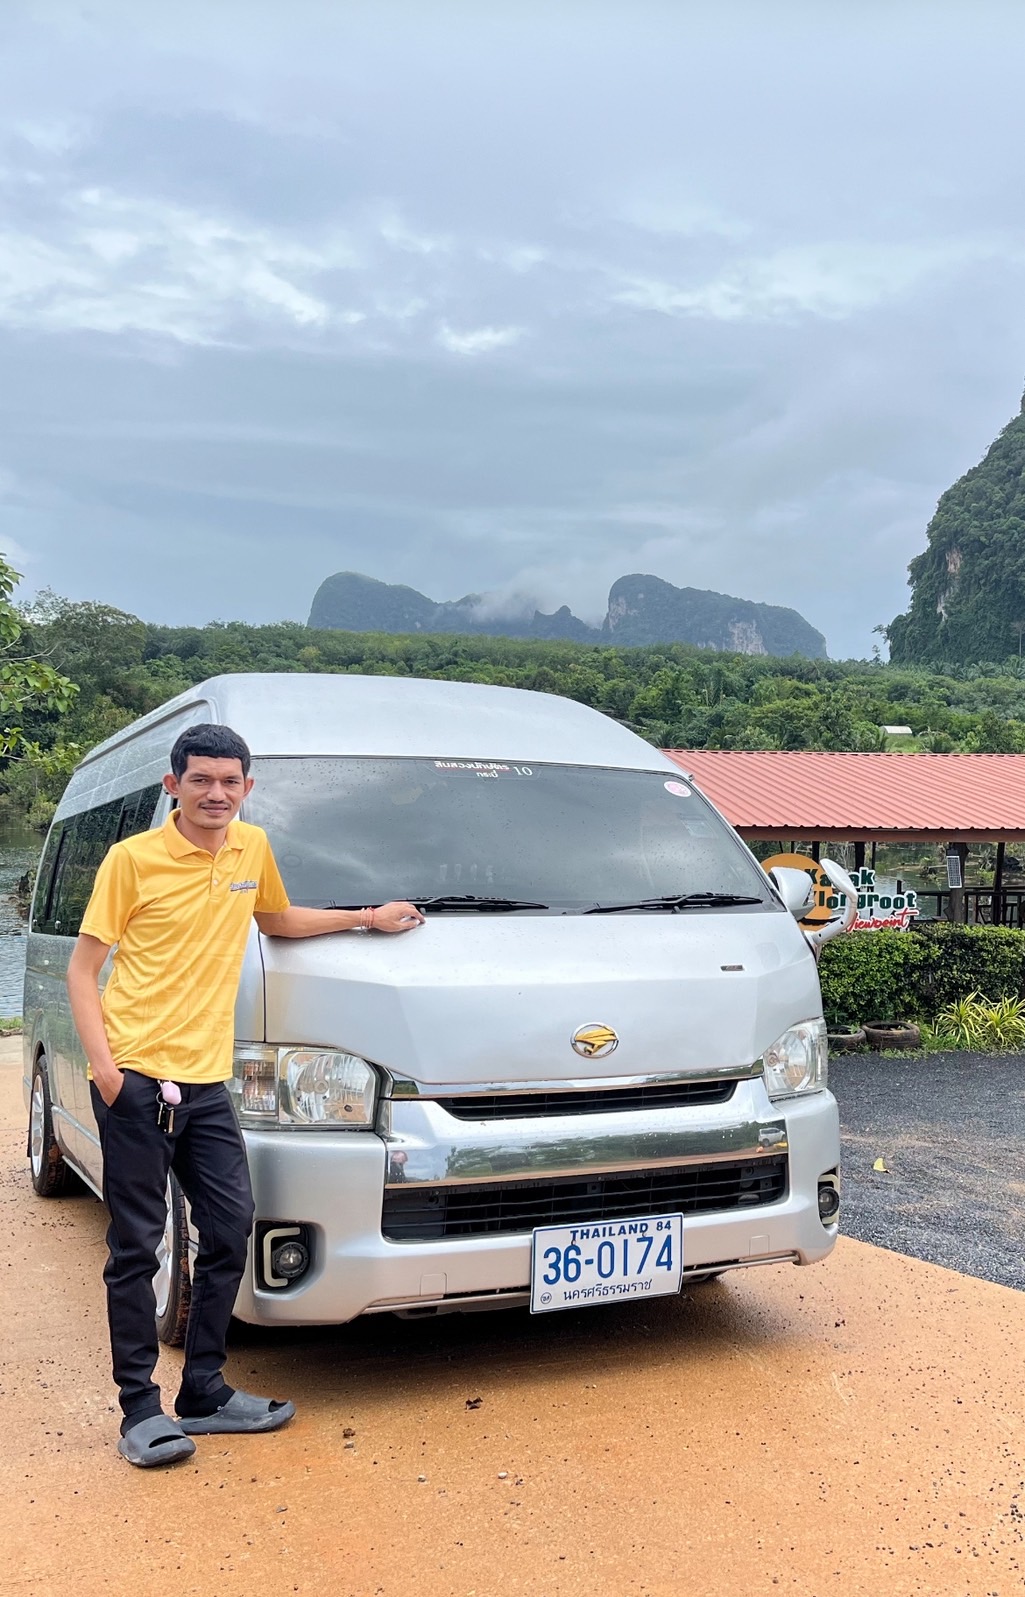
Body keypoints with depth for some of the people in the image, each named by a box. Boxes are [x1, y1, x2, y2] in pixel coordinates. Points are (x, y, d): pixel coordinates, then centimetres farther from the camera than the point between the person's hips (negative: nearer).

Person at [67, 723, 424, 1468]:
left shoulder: (253, 848, 8)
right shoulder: (133, 859, -6)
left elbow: (278, 919, 28)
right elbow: (82, 969, -4)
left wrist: (367, 917, 24)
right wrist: (103, 1063, -15)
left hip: (206, 1081, 5)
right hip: (136, 1079, -5)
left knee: (230, 1231, 7)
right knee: (136, 1246, 2)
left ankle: (205, 1391, 22)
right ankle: (141, 1408, 13)